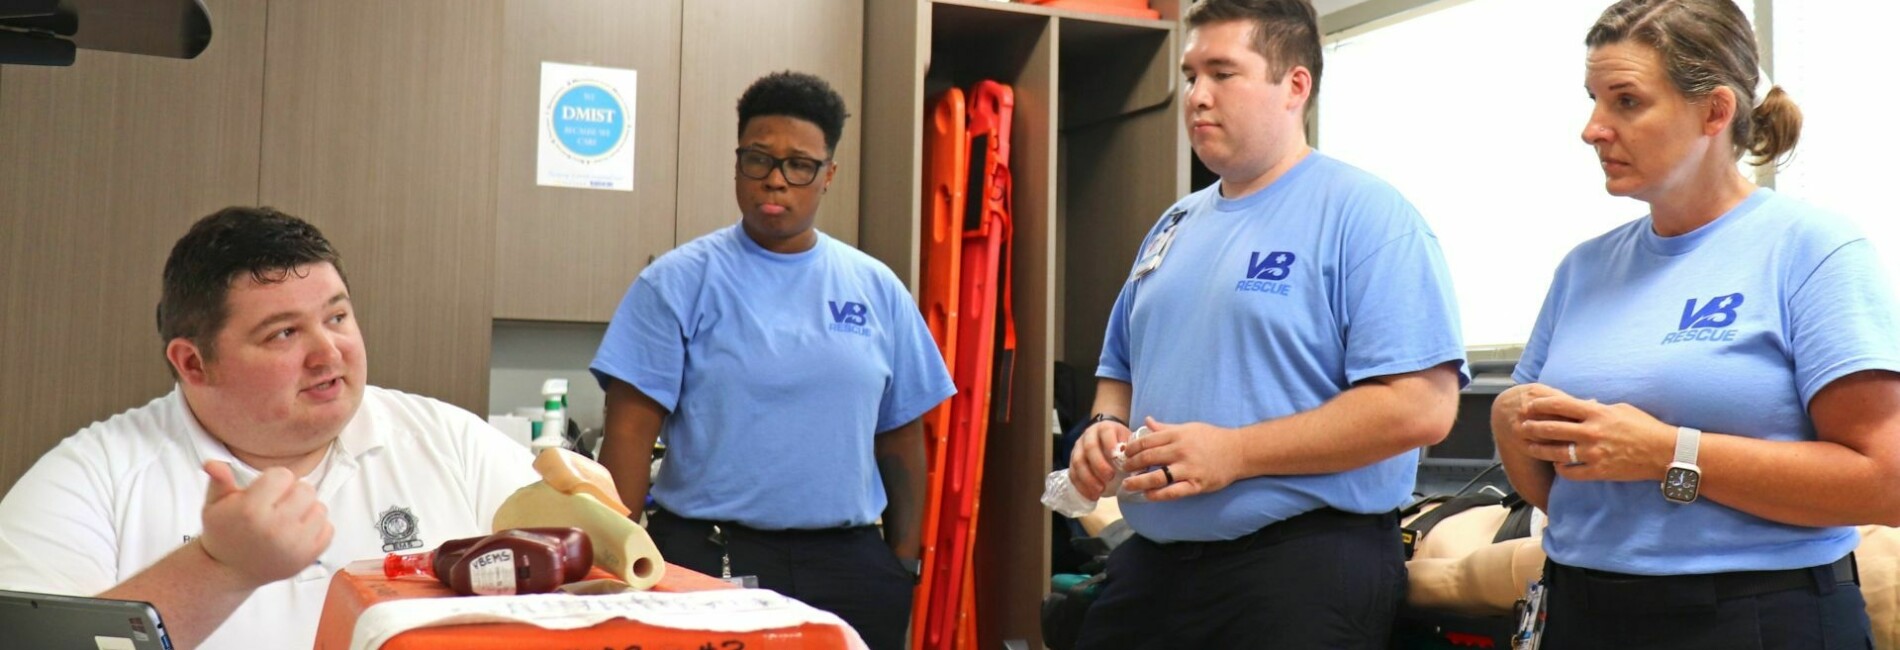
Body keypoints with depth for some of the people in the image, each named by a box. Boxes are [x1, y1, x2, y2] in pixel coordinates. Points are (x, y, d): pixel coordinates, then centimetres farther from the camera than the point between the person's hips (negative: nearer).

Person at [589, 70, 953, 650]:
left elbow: (902, 438, 10)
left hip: (849, 565, 3)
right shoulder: (679, 282, -3)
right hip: (708, 559, -3)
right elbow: (631, 431, -6)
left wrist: (904, 562, 6)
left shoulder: (877, 289, 7)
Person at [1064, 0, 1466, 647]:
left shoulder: (1364, 213, -10)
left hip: (1303, 568, -7)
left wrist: (1235, 453, -21)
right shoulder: (1175, 226, 14)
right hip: (1151, 561, 7)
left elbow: (1420, 406, -19)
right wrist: (1106, 427, 0)